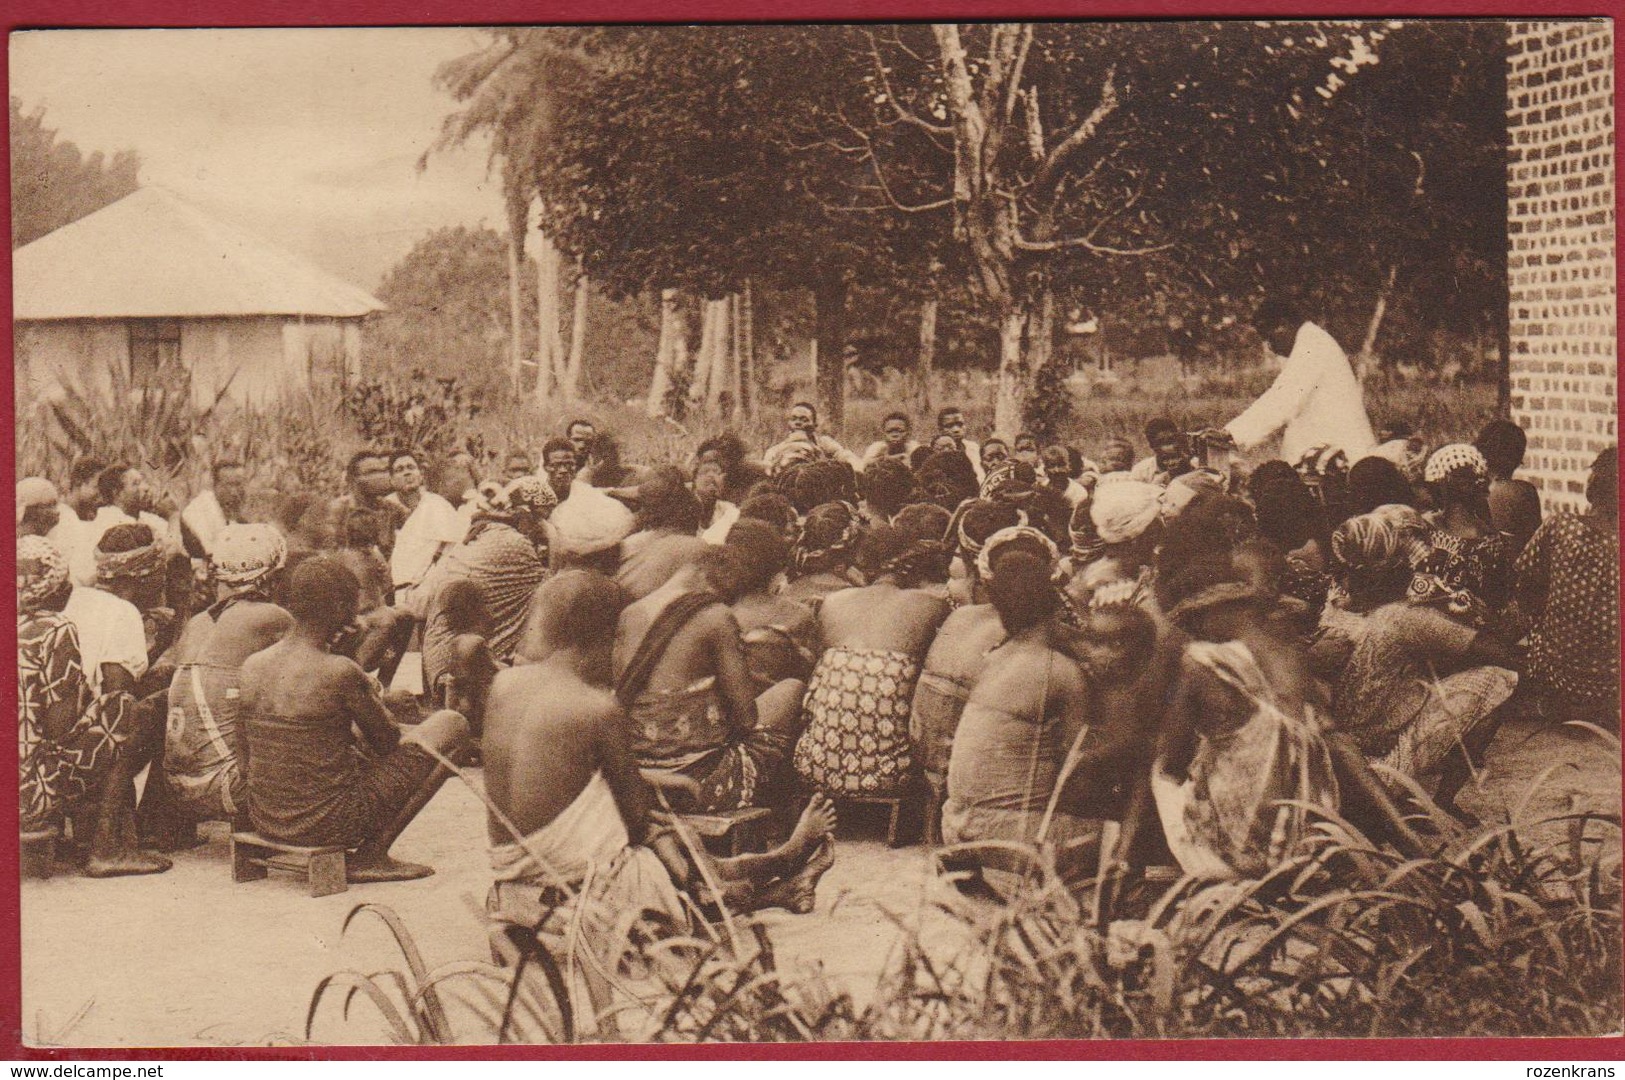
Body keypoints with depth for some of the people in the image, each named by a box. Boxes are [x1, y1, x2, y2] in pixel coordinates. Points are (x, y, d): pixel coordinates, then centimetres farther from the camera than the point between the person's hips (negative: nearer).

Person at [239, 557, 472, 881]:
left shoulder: (251, 667, 0)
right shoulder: (341, 673, -19)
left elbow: (244, 763, 10)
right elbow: (388, 744, -4)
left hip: (263, 820, 7)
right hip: (328, 822, -7)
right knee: (453, 726, 4)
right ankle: (370, 855, 0)